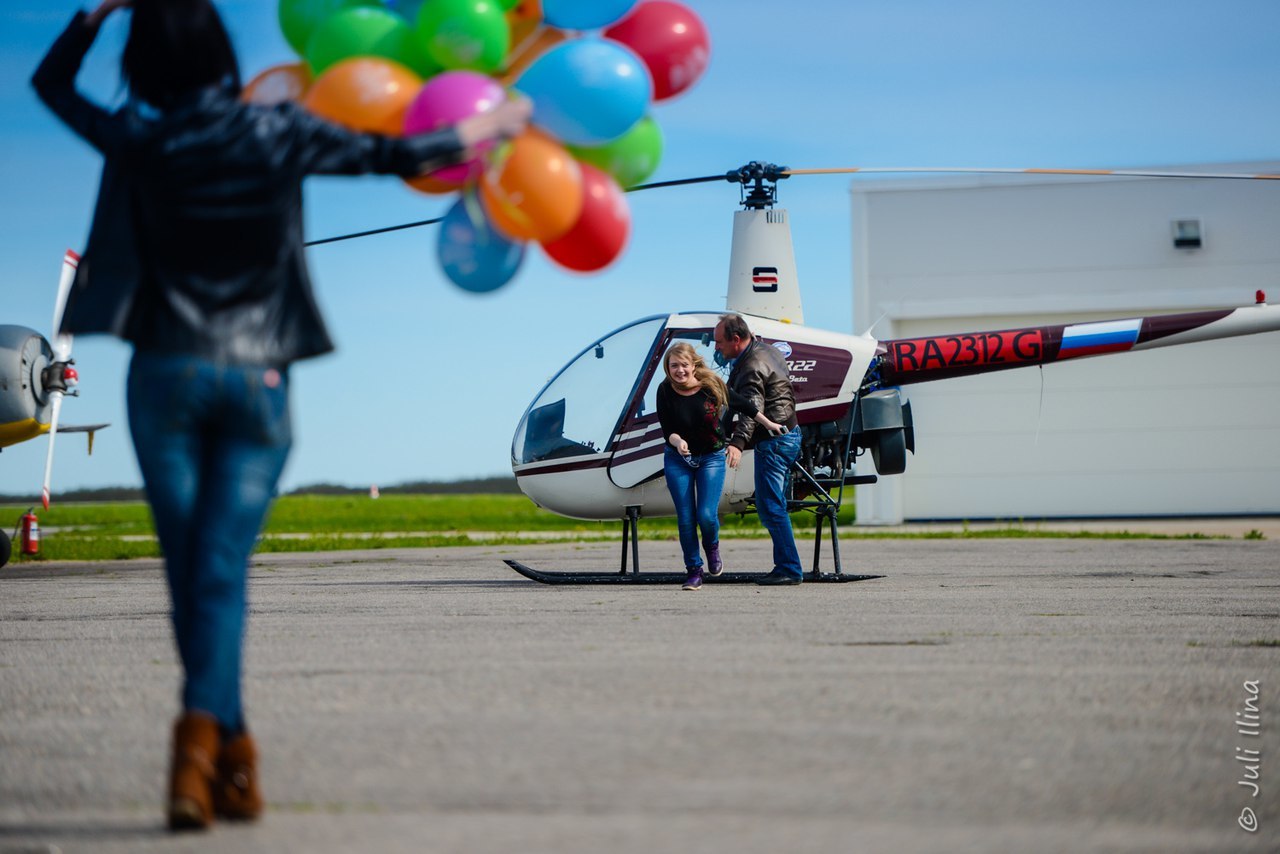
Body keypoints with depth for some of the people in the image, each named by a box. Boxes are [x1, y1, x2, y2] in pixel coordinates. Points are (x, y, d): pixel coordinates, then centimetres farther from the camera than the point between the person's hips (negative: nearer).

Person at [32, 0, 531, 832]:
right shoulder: (277, 133, -4)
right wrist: (495, 123, 18)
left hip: (167, 375, 1)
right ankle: (202, 731, -23)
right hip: (257, 380, -1)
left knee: (192, 570, 8)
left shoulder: (139, 143, -2)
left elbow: (52, 81, 16)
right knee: (221, 571, -3)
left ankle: (232, 757, 3)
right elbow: (398, 156, 3)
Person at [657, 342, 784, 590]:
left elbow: (741, 404, 1)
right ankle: (694, 571, 15)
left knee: (707, 515, -13)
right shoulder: (665, 392, -14)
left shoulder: (711, 385, -15)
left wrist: (768, 423, 8)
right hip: (678, 459, 1)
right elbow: (667, 430, -13)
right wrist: (677, 441, -36)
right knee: (685, 519, 0)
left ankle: (712, 548, 22)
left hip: (711, 458, -1)